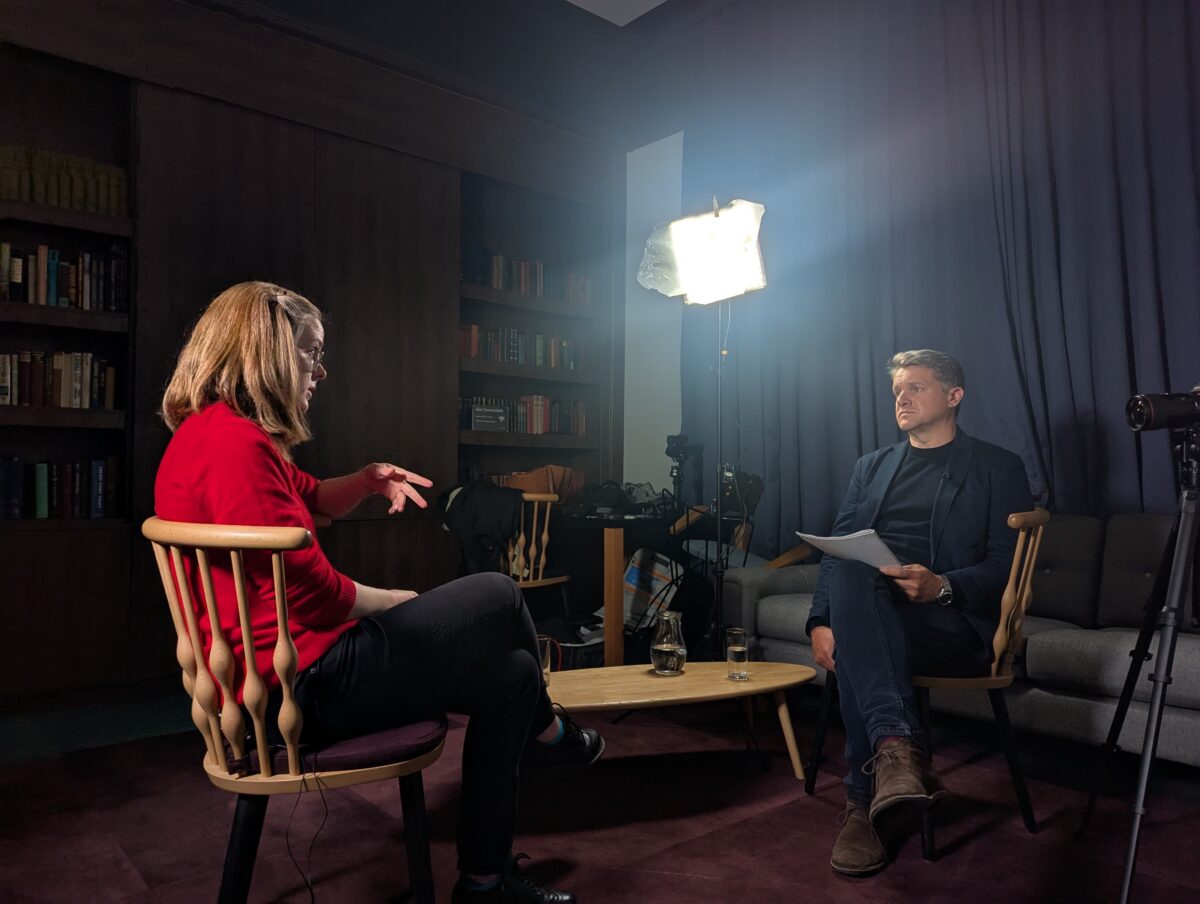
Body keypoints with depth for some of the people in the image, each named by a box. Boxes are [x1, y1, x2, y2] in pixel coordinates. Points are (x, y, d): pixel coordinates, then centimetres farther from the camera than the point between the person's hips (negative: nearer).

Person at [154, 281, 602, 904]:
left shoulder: (214, 435, 13)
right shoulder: (234, 441, -22)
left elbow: (313, 500, 26)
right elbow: (313, 592, -23)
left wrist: (367, 479, 4)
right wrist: (397, 602, -4)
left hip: (275, 671, 11)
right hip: (301, 683, -11)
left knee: (508, 671, 11)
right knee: (498, 598, -2)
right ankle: (545, 732, 29)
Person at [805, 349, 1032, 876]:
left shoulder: (998, 469, 12)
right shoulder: (872, 467, 24)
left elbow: (1007, 564, 0)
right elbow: (837, 552, 12)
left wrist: (942, 585, -22)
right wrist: (821, 622, -6)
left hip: (952, 622, -3)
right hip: (869, 612, 3)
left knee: (860, 651, -35)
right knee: (850, 575, -34)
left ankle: (864, 804, -29)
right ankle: (898, 746, -43)